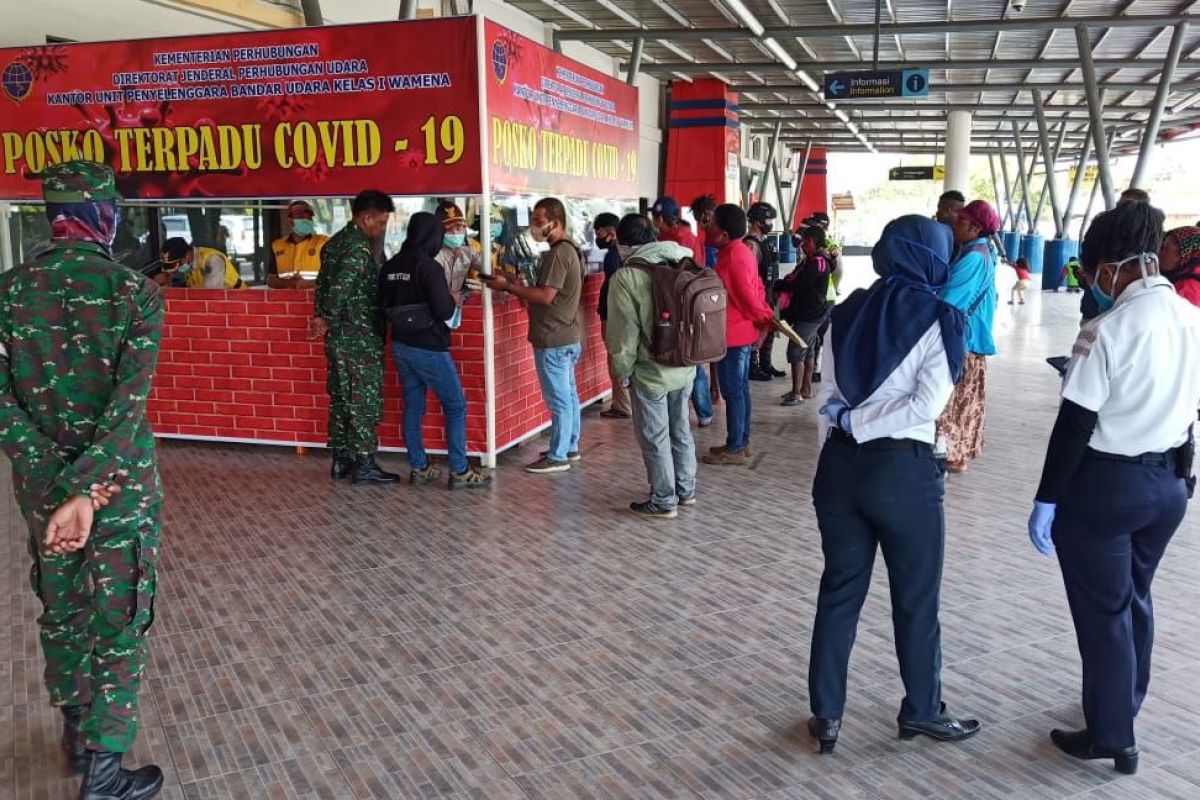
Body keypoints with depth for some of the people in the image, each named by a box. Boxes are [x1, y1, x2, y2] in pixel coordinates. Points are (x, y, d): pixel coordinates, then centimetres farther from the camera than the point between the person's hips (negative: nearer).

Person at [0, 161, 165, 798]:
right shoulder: (135, 291, -13)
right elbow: (130, 400, -22)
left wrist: (56, 479, -12)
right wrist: (87, 492, -22)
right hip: (121, 479, -3)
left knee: (60, 605, 21)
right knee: (120, 616, 8)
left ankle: (75, 730, 41)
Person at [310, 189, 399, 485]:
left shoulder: (335, 242, 14)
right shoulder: (360, 247, -16)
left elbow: (323, 283, 13)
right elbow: (340, 288, -24)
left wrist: (321, 318, 8)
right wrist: (329, 322, -11)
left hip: (338, 337, 9)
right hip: (361, 337, -9)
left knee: (341, 398, 13)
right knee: (365, 400, -2)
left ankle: (341, 460, 19)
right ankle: (364, 464, 3)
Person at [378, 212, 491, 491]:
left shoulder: (389, 267, 6)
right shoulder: (429, 267, -17)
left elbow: (383, 307, 11)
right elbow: (443, 311, -21)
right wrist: (453, 300, -2)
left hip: (400, 346, 8)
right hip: (428, 348, -7)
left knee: (413, 406, 13)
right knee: (456, 405, 2)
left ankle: (419, 468, 18)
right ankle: (459, 472, 2)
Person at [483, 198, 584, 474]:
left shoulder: (557, 254, -19)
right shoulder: (568, 249, 13)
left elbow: (546, 296, -24)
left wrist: (508, 286, -17)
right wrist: (514, 287, 6)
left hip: (554, 340, -10)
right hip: (566, 337, 10)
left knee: (558, 400, -3)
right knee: (568, 395, 16)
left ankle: (558, 457, 4)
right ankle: (570, 447, 27)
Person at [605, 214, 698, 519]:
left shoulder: (626, 276, -15)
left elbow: (624, 331, -13)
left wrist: (623, 370, 0)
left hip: (651, 371, -6)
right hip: (685, 367, 6)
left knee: (655, 438, 6)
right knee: (681, 430, 19)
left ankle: (664, 502, 15)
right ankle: (687, 491, 31)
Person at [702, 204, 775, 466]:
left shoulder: (733, 257, -21)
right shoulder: (740, 251, 10)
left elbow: (747, 297, -19)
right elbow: (756, 289, 11)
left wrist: (765, 320, -6)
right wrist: (766, 318, 5)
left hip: (732, 335, -10)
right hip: (742, 332, 10)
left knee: (732, 392, -2)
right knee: (740, 389, 15)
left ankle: (735, 449, 5)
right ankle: (741, 442, 24)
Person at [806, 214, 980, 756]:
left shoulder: (846, 314, 5)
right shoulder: (938, 319, -7)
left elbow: (826, 398, 5)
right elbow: (927, 405, -17)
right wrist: (858, 421, -9)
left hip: (840, 465, 4)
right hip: (904, 471, -4)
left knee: (839, 591, 15)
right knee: (916, 598, 14)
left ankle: (826, 715, 24)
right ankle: (922, 711, 31)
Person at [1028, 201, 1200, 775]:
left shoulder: (1107, 330, -20)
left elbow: (1074, 426, -18)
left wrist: (1046, 500, -11)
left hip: (1104, 485, -7)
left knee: (1102, 608, 7)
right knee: (1134, 597, 24)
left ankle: (1111, 735, 20)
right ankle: (1126, 706, 42)